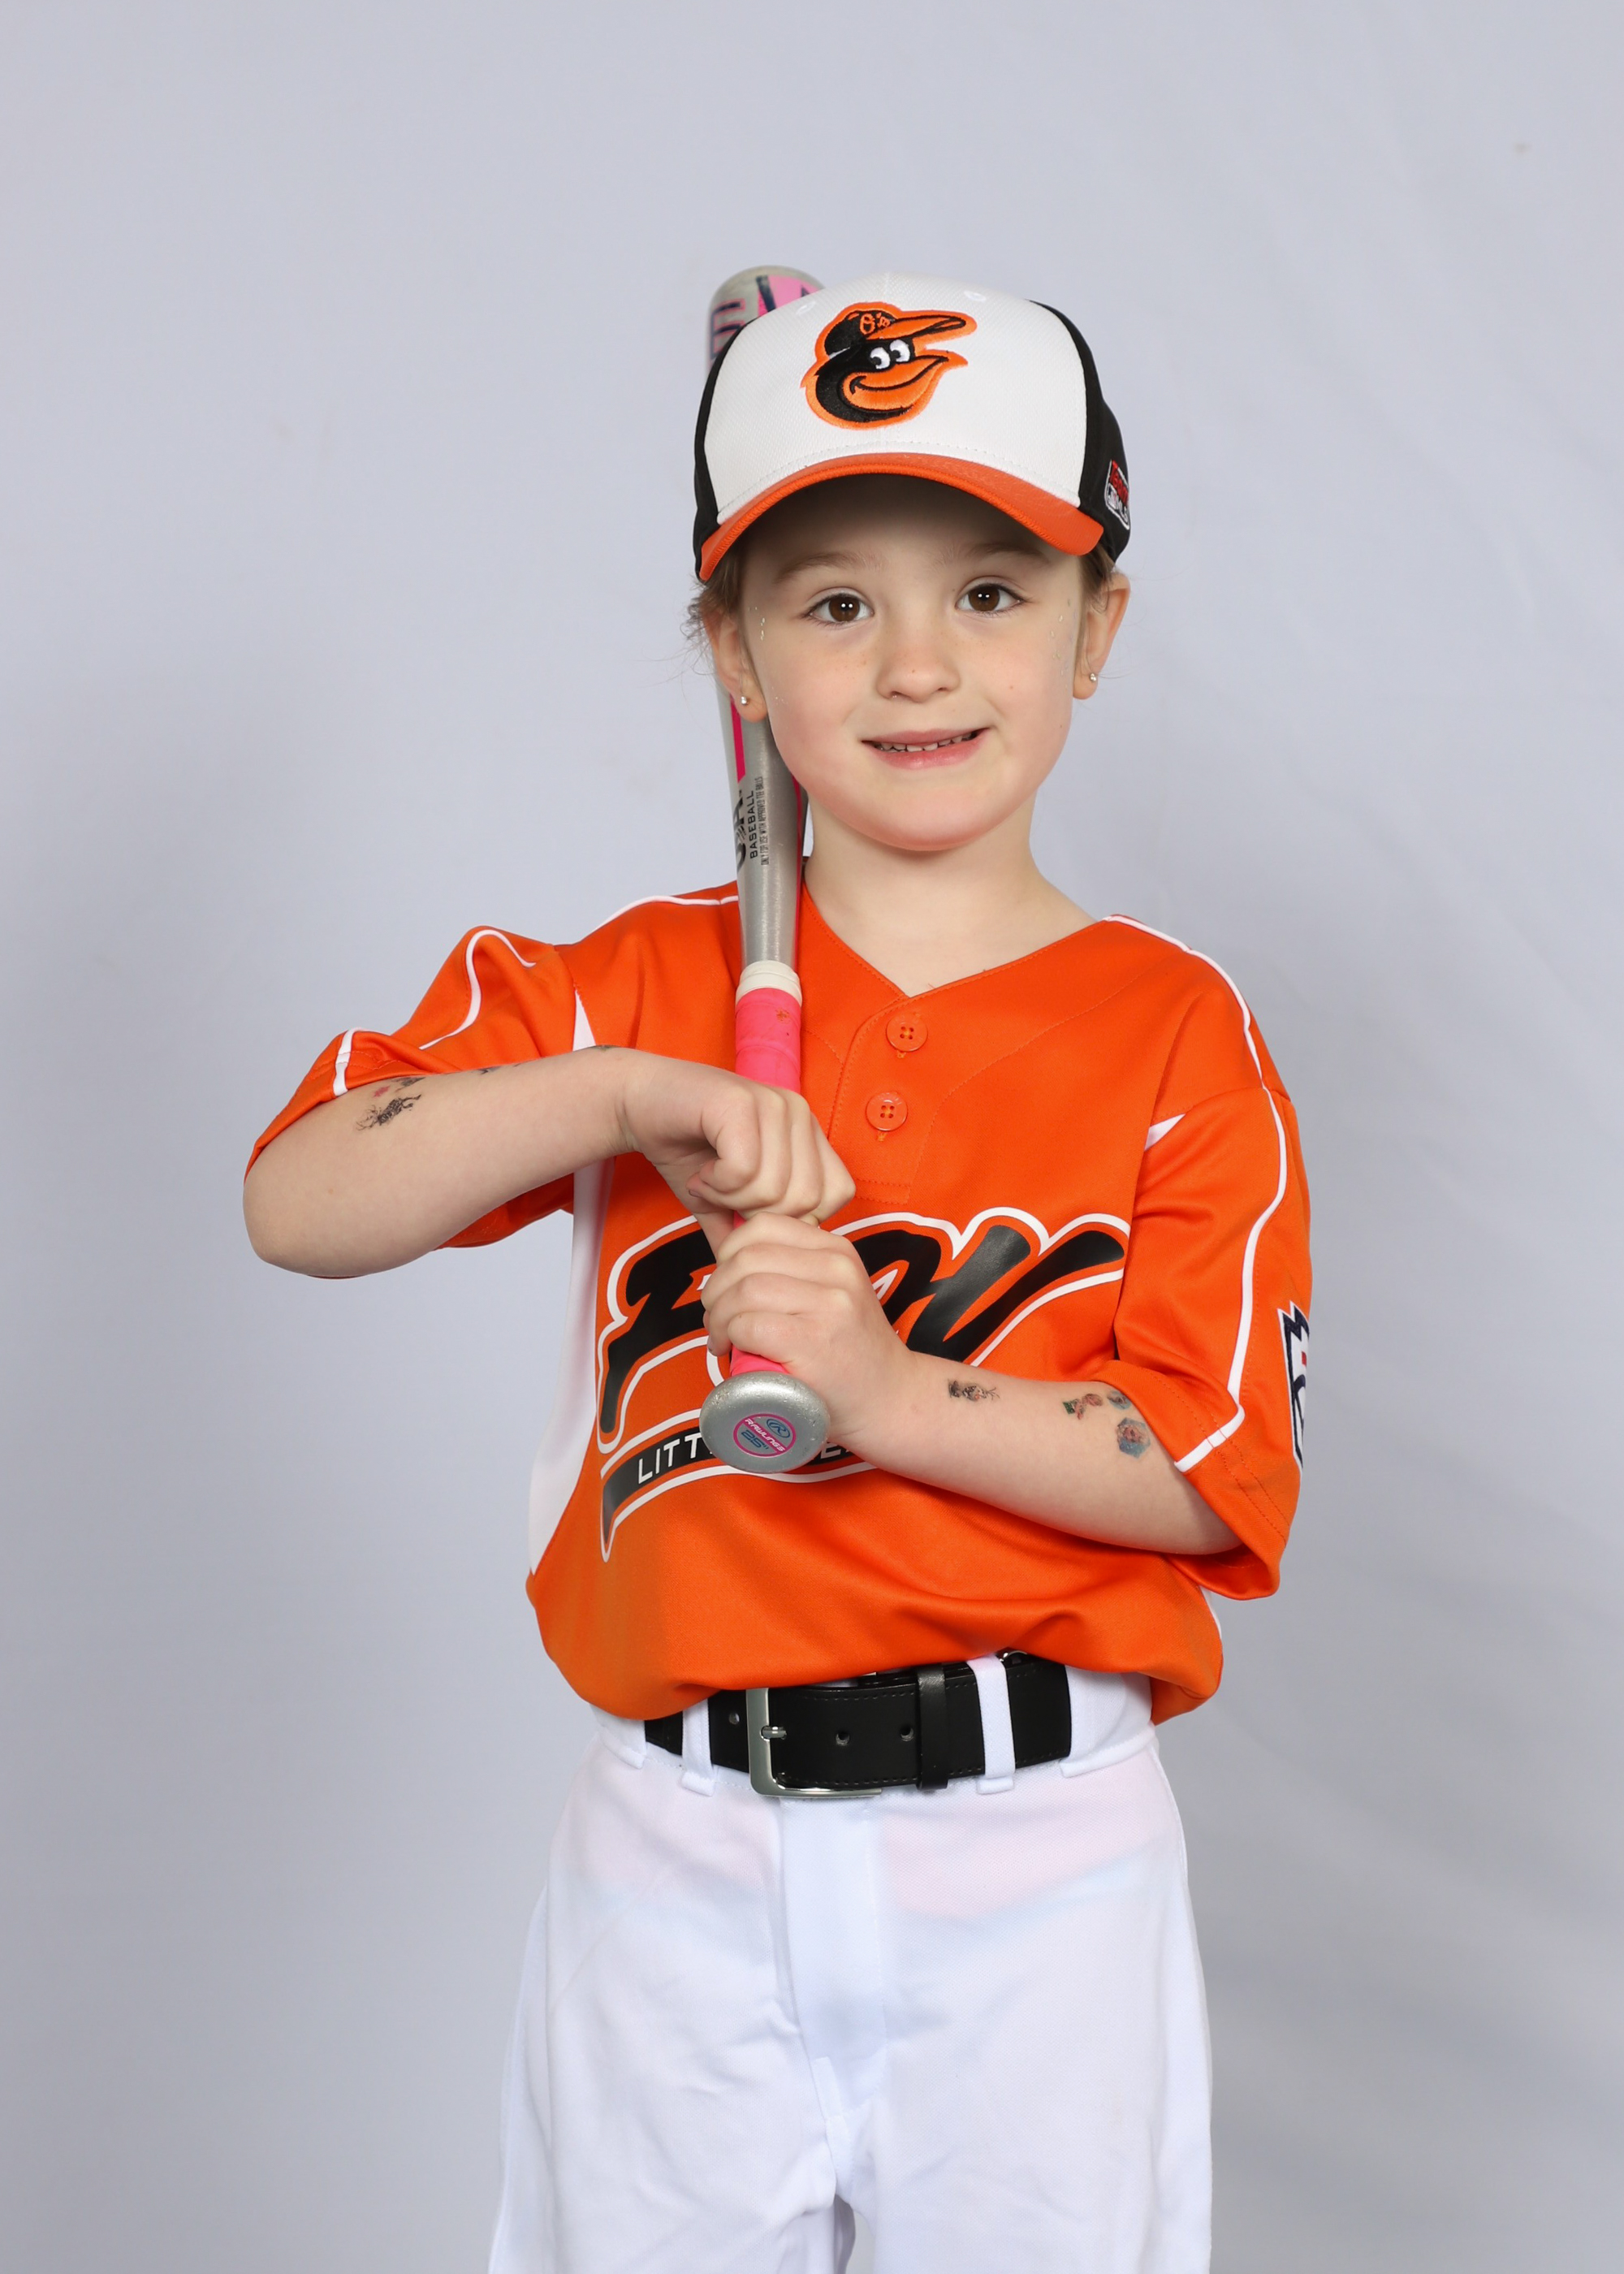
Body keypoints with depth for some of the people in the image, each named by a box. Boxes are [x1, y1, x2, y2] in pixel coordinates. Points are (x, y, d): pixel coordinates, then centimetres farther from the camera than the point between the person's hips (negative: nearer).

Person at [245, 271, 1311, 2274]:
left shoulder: (1178, 1038, -3)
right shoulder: (636, 989, 2)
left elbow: (1218, 1478, -8)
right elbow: (294, 1204, -8)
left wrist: (889, 1391, -21)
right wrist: (626, 1094, -20)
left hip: (1036, 1867, -1)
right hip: (685, 1860, 2)